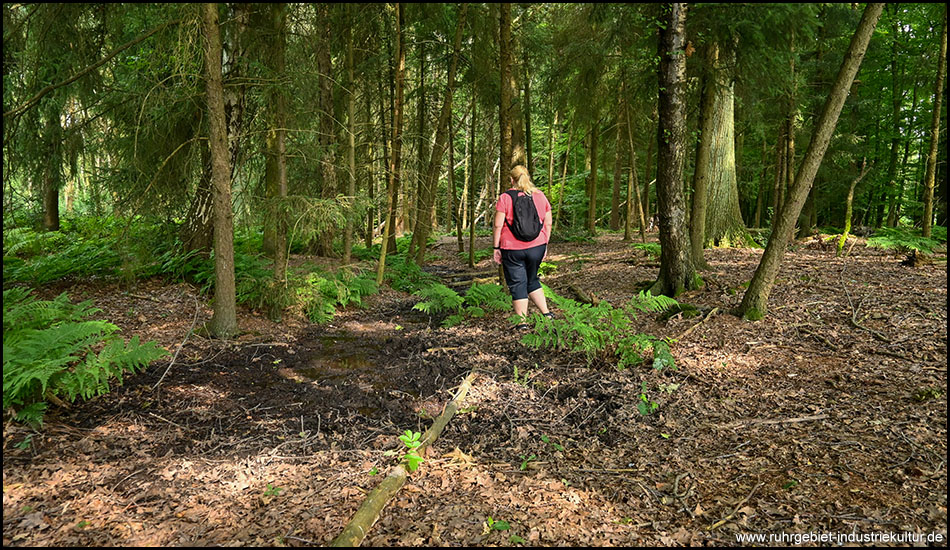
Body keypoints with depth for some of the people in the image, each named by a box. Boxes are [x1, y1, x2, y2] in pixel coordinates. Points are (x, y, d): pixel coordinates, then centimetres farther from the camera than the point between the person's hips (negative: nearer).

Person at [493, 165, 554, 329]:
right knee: (532, 280, 20)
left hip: (512, 249, -4)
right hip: (537, 247, 4)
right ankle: (546, 313, 16)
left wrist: (496, 248, -2)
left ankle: (522, 322, 7)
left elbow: (498, 225, -9)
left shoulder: (505, 198, -5)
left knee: (517, 284, 4)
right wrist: (545, 245, 14)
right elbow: (548, 223, 7)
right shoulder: (540, 196, 6)